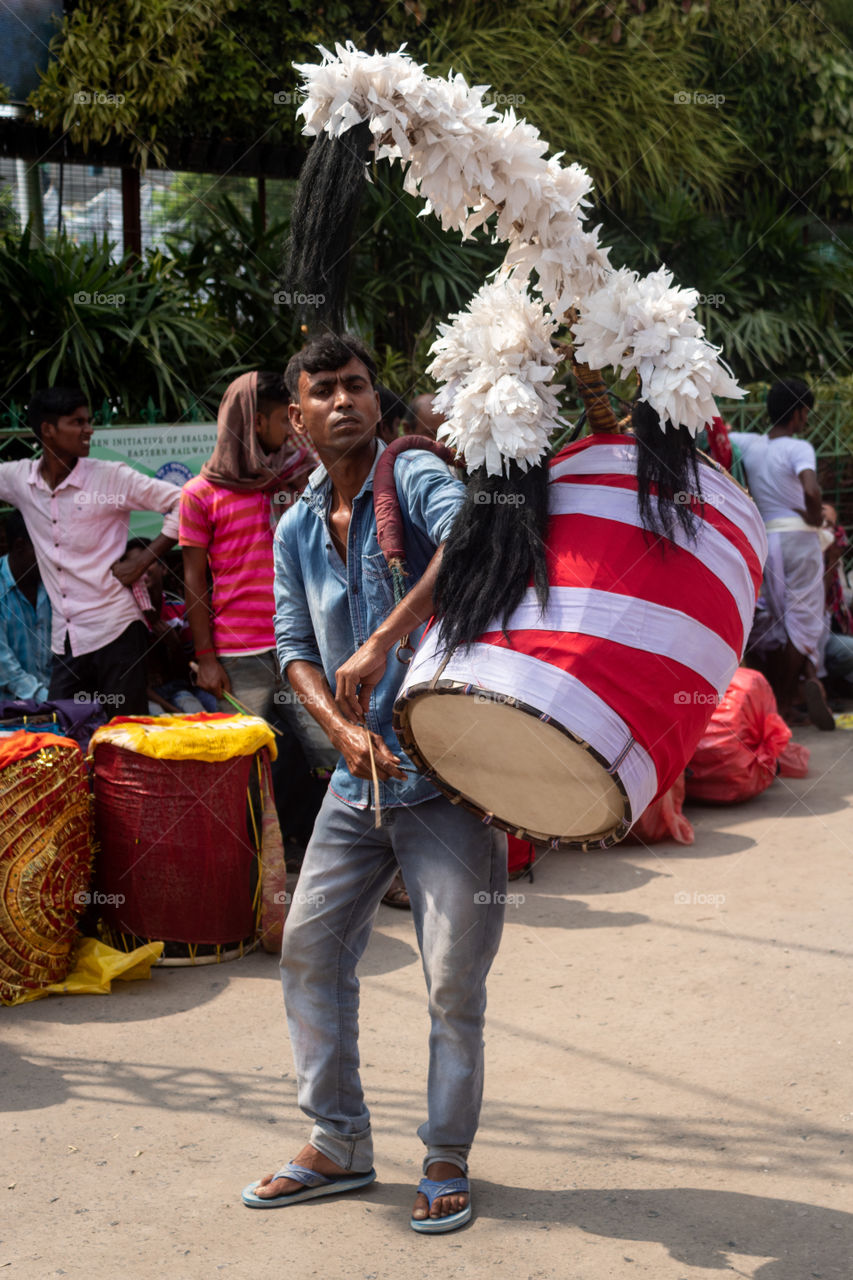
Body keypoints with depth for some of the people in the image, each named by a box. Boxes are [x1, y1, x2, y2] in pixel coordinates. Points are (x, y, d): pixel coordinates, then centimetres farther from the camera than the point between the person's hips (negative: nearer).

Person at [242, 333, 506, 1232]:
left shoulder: (414, 476, -8)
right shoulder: (296, 529, 12)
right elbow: (295, 648, 7)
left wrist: (380, 642, -35)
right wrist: (341, 728, -12)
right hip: (359, 780, 6)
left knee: (454, 981, -1)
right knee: (309, 949, 8)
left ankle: (446, 1159, 18)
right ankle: (339, 1145, 23)